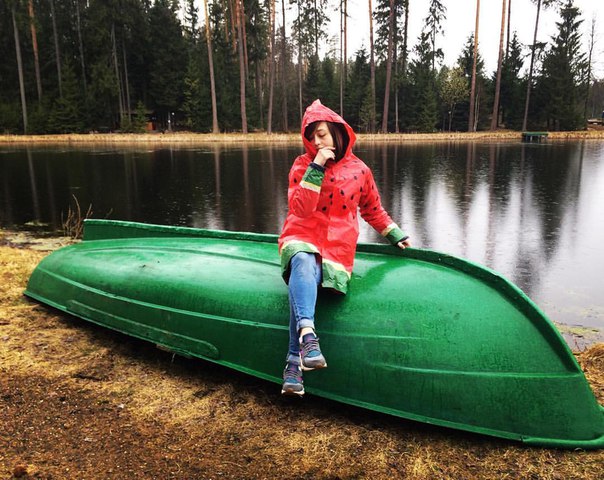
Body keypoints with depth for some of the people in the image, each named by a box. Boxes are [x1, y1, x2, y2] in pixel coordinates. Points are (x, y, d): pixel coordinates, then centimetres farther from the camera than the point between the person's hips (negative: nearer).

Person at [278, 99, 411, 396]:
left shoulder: (359, 171, 11)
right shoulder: (302, 165, 7)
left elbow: (374, 211, 26)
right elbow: (301, 210, -8)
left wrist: (396, 234, 18)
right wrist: (316, 168, -13)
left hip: (338, 245, 0)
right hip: (302, 237, 0)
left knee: (306, 284, -32)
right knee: (304, 262, -39)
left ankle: (294, 362, -37)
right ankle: (307, 334, -54)